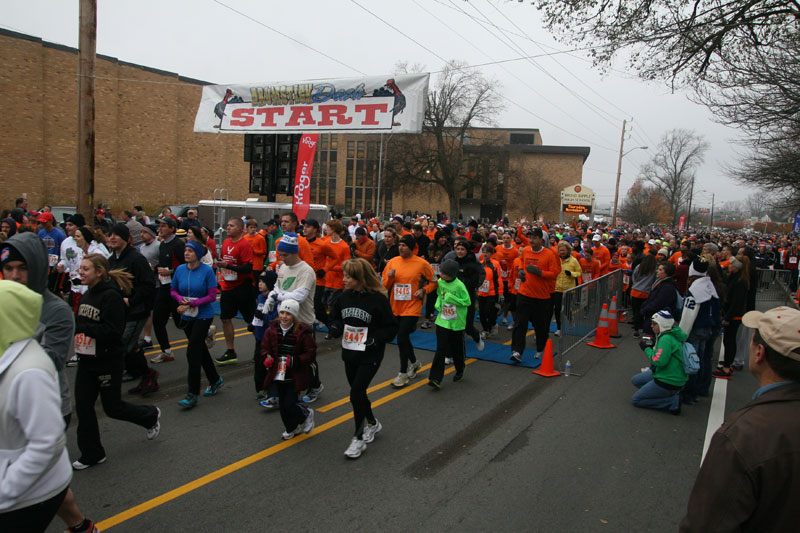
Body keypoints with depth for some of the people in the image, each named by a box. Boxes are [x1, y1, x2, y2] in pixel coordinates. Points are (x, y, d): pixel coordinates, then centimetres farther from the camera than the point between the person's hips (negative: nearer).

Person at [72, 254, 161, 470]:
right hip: (86, 361, 7)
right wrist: (72, 324, -4)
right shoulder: (86, 295, 7)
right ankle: (91, 454, 22)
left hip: (107, 362, -7)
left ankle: (151, 416, 33)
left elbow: (113, 331, -24)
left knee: (112, 407, 7)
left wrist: (81, 326, -26)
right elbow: (81, 324, 16)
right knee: (83, 407, 8)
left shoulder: (111, 296, -18)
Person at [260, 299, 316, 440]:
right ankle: (292, 428, 37)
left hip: (295, 377, -5)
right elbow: (265, 348, 10)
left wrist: (295, 361, -24)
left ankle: (306, 414, 25)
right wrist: (267, 358, -11)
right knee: (282, 405, 13)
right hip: (279, 375, 5)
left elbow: (311, 354, -10)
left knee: (289, 405, -7)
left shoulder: (302, 332, -13)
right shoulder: (272, 330, -1)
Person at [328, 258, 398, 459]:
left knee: (356, 393, -9)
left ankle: (359, 438, 8)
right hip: (349, 354, 6)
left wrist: (377, 338, -23)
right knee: (357, 392, 16)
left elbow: (391, 327, -9)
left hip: (370, 356, -6)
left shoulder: (378, 298, -16)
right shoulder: (345, 296, 0)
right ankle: (372, 423, 40)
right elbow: (336, 317, 15)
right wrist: (335, 327, -6)